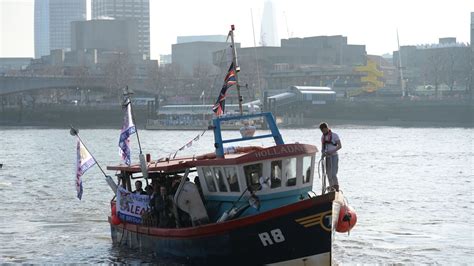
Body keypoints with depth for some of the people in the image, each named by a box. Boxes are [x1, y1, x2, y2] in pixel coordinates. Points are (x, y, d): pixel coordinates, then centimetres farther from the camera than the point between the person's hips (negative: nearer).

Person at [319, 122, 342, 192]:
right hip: (327, 157, 6)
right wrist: (323, 152, -6)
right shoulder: (323, 137, 11)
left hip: (334, 156, -6)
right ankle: (331, 189, 14)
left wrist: (332, 151, -22)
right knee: (329, 174, 6)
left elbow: (340, 146, -10)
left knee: (333, 174, -14)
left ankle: (337, 188, -6)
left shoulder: (334, 135, -6)